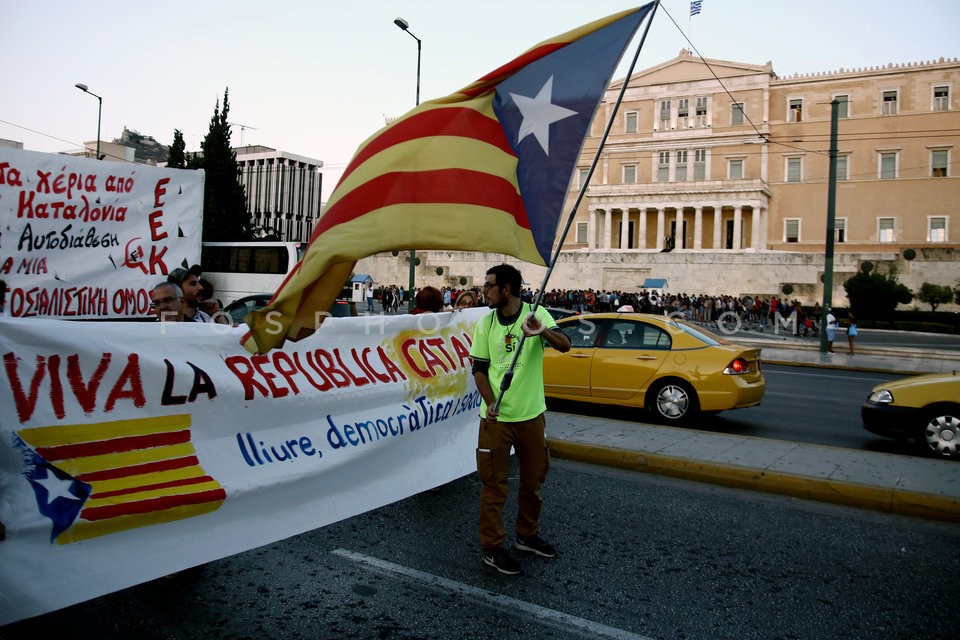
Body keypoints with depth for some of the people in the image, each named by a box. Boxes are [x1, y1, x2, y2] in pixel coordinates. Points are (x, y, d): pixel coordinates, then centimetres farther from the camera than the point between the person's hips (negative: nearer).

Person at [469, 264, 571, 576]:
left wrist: (543, 331, -38)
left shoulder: (536, 314, -5)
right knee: (494, 483, 4)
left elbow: (565, 346, -17)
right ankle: (492, 548, 17)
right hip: (496, 417, -1)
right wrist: (490, 402, -14)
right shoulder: (485, 323, -1)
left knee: (533, 480, 15)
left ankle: (527, 536, 35)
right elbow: (479, 368, 2)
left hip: (532, 414, 1)